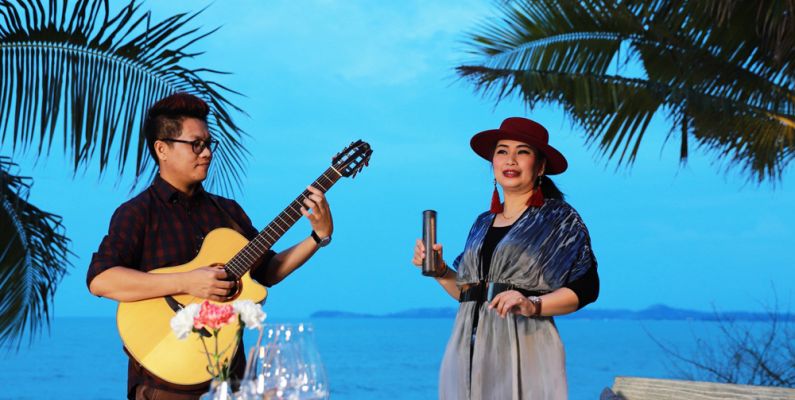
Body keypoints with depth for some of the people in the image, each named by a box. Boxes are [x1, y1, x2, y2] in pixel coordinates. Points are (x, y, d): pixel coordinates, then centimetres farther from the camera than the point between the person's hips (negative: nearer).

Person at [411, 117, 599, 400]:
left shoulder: (560, 218, 0)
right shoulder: (483, 223, 17)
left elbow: (586, 287, -9)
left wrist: (533, 305, -23)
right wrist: (440, 271, 2)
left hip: (523, 349, -5)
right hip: (467, 349, 5)